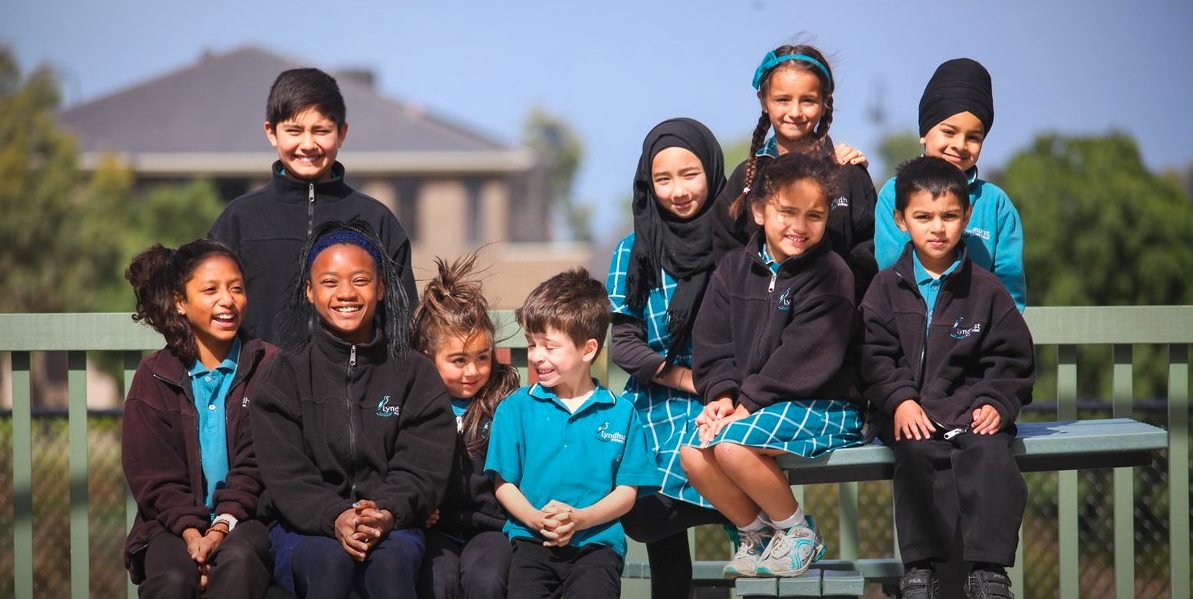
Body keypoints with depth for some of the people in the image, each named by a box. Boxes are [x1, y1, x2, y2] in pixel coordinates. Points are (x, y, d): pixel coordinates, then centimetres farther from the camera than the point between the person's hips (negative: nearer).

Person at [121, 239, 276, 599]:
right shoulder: (154, 377, 10)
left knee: (238, 559, -35)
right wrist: (192, 533, -13)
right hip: (174, 524, 1)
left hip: (246, 519, -1)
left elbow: (256, 465, -2)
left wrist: (221, 529, -17)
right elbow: (154, 475, 4)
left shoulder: (268, 367, 5)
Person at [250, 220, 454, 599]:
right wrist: (336, 519, -23)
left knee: (392, 560, -35)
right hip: (304, 530, 0)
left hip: (393, 525, 0)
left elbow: (422, 471, 1)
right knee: (329, 558, -36)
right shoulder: (284, 376, 9)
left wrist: (386, 515, -22)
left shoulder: (416, 376, 11)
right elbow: (285, 477, -2)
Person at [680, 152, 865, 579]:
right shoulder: (735, 269, 9)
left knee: (731, 445, -29)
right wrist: (723, 394, -12)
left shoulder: (830, 275, -9)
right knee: (693, 455, -16)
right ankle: (756, 534, 8)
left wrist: (747, 403, -22)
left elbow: (804, 357, -18)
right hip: (745, 404, 7)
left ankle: (798, 534, -6)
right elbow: (712, 345, 7)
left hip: (822, 407, -6)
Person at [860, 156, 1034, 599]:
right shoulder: (887, 288, 10)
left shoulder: (985, 289, 9)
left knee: (990, 455, -29)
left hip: (970, 409, 0)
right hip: (910, 413, 0)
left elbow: (1012, 359, 10)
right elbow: (875, 355, 4)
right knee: (918, 454, -31)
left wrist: (996, 403, -6)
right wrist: (899, 400, -11)